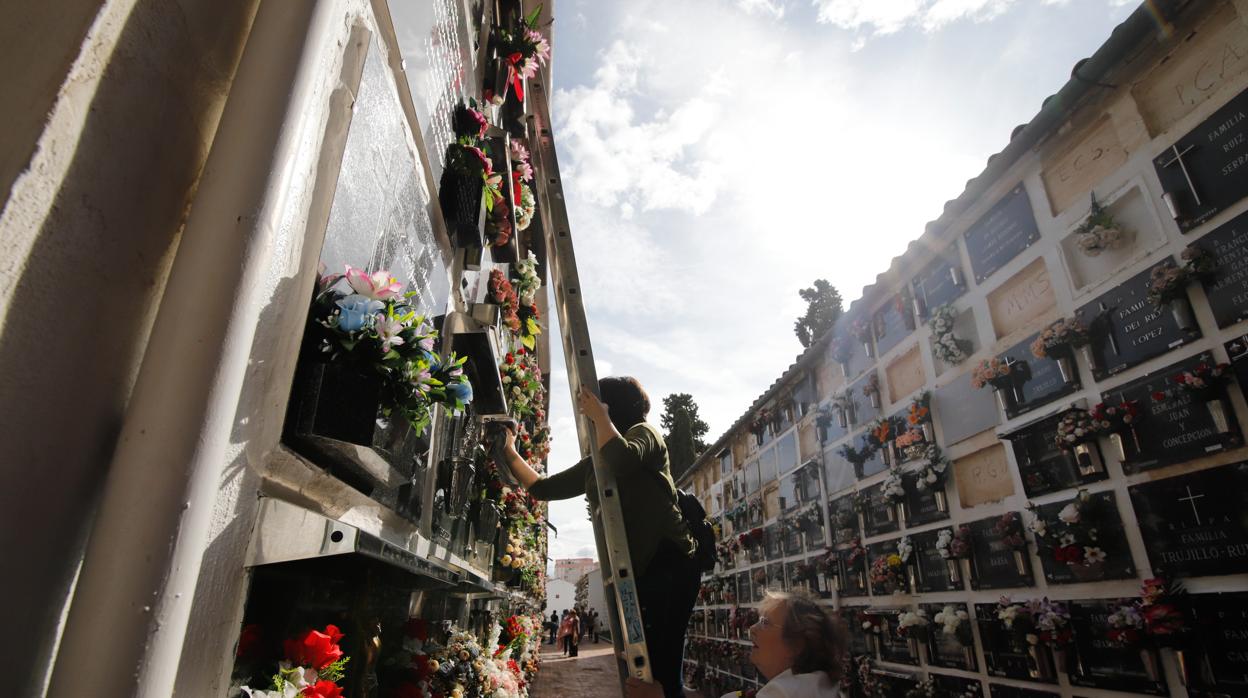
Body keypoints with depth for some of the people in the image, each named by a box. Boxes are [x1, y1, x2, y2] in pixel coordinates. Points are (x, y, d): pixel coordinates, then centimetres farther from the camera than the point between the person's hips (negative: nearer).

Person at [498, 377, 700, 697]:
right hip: (634, 570, 8)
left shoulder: (643, 432, 0)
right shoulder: (594, 464, 20)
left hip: (667, 564, -8)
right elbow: (542, 488, 24)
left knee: (659, 668, -13)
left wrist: (600, 415, -11)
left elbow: (623, 460, -24)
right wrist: (510, 453, 20)